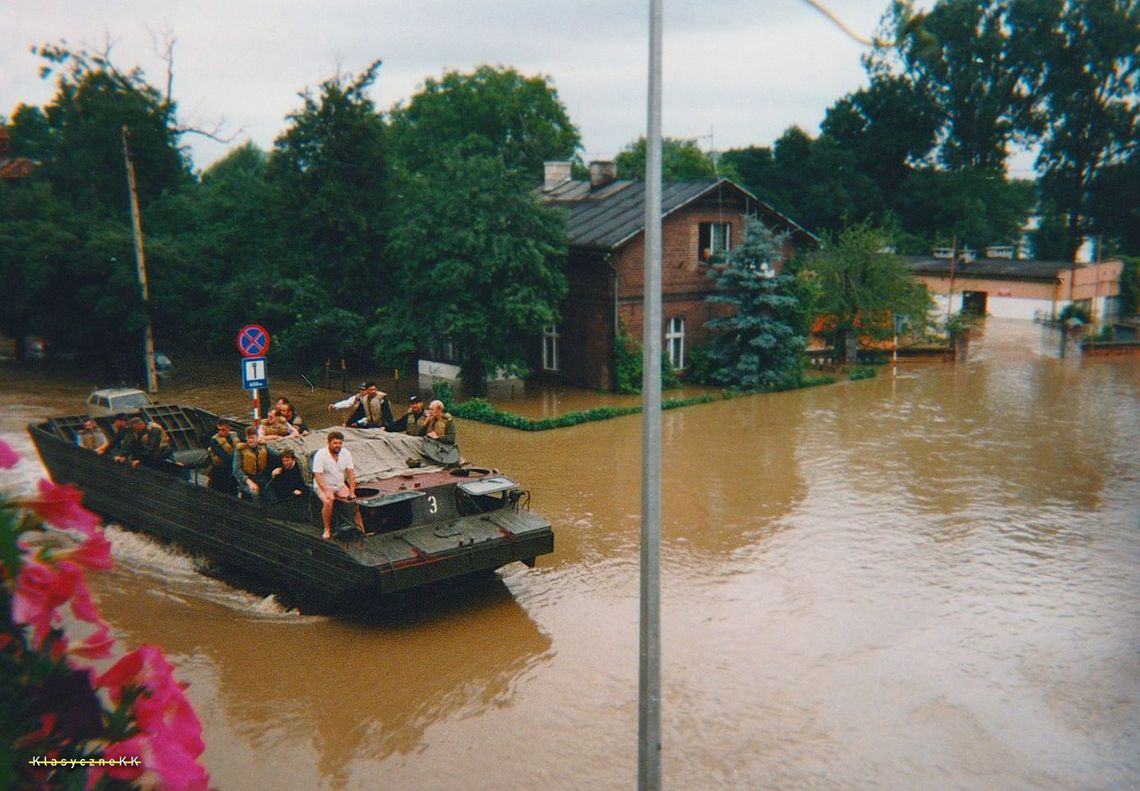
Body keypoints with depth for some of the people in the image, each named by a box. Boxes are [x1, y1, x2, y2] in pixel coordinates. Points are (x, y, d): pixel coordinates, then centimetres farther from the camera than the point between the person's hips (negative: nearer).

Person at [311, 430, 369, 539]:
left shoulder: (345, 453, -4)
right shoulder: (320, 454, -17)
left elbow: (351, 473, -3)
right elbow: (317, 476, -21)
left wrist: (352, 492, -11)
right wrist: (327, 492, -30)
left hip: (340, 485, 4)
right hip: (323, 486, -4)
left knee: (355, 500, -15)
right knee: (328, 502, -32)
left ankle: (362, 528, -3)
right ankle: (327, 529, -14)